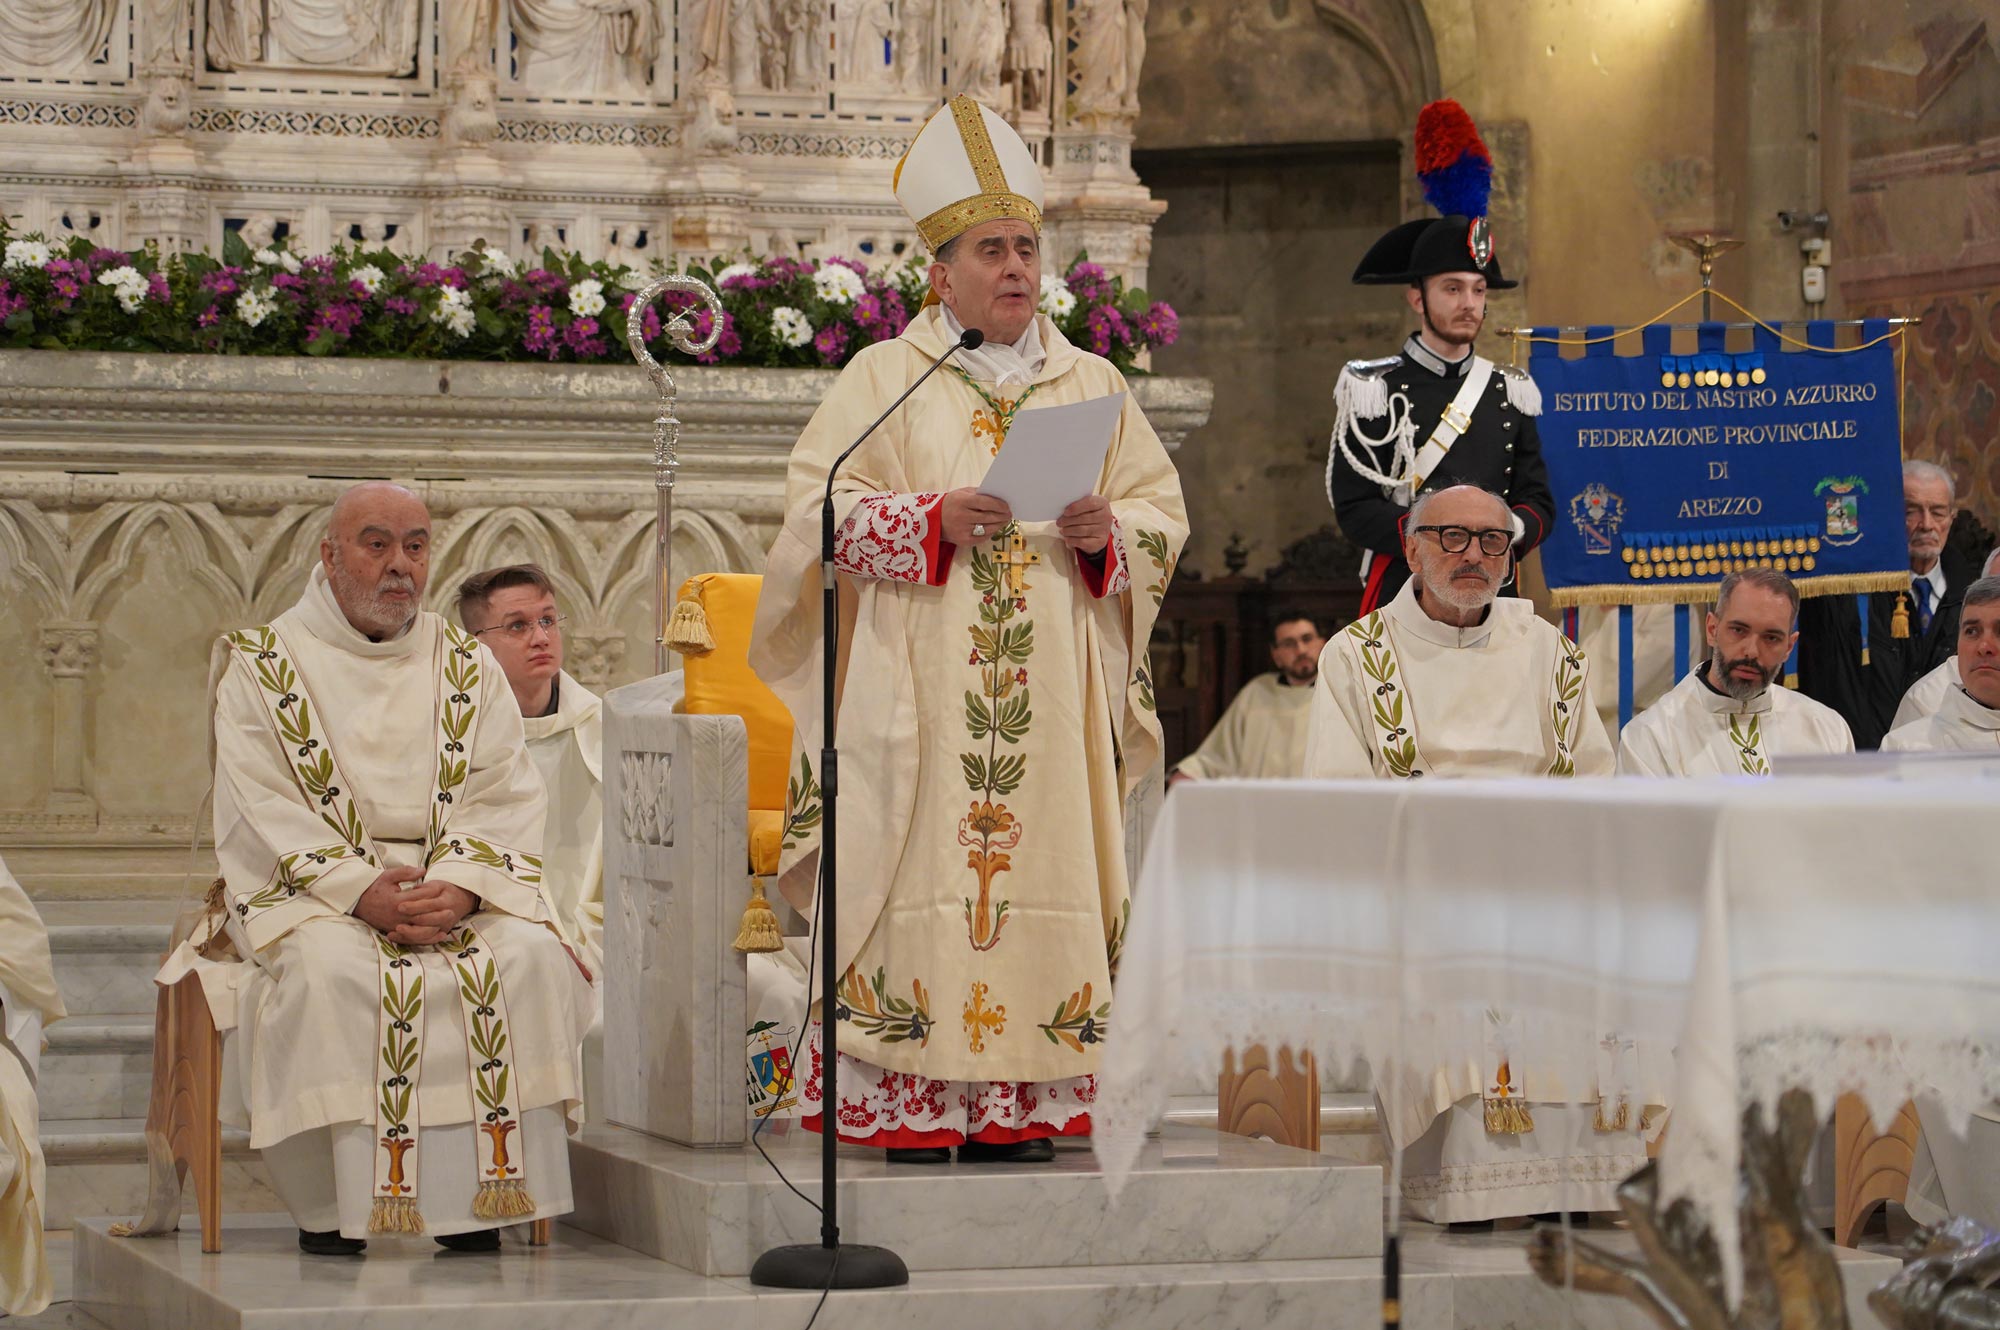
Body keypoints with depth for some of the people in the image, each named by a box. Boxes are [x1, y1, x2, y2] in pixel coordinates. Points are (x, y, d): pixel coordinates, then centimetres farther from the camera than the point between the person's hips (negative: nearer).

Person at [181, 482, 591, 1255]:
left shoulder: (469, 668, 14)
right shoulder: (264, 668, 5)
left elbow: (506, 800, 3)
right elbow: (261, 813, -6)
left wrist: (460, 885, -18)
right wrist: (361, 889, -22)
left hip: (459, 891, 3)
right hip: (307, 893, -3)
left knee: (529, 955, -27)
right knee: (332, 967, -35)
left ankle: (477, 1202, -21)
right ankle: (331, 1210, -26)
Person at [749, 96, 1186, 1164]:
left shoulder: (1091, 384, 15)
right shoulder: (883, 379, 6)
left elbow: (1164, 513, 14)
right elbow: (818, 507, -2)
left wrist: (1105, 532, -8)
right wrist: (932, 518, -16)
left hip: (1055, 687, 3)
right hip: (918, 685, -3)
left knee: (1044, 866, -3)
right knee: (922, 869, -9)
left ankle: (1022, 1099, 1)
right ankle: (912, 1103, -7)